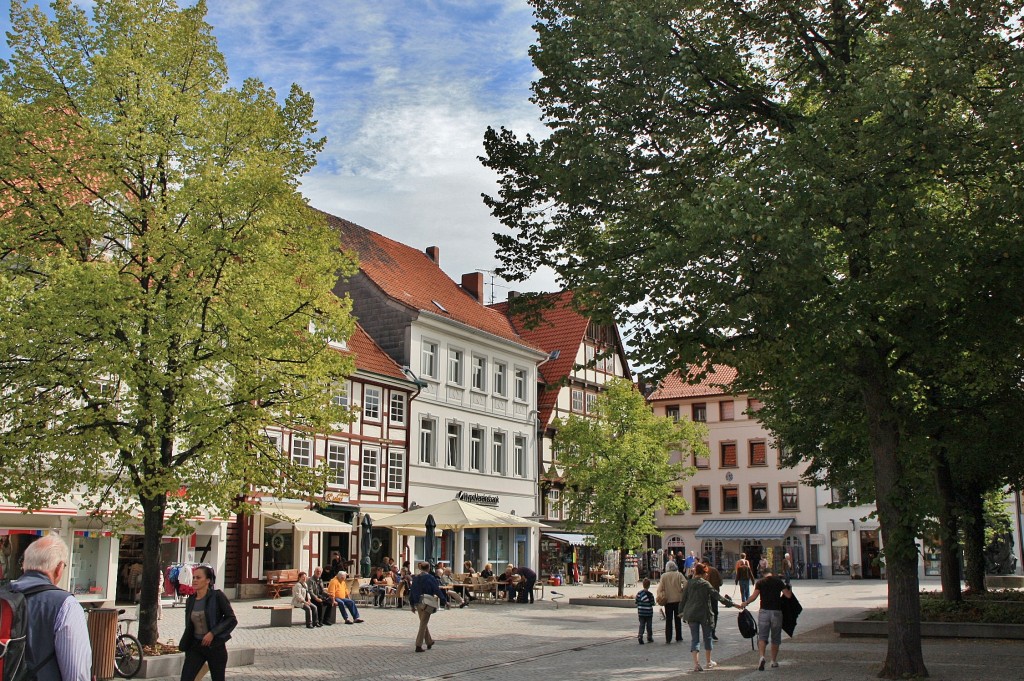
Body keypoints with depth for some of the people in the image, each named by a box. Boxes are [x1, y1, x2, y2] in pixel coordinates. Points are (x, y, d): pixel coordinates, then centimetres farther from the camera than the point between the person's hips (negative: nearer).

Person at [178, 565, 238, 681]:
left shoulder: (217, 596, -10)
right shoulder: (190, 601, 5)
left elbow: (232, 619, -13)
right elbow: (188, 627, 15)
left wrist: (213, 633, -20)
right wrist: (185, 645, 15)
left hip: (215, 647, -4)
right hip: (195, 647, 4)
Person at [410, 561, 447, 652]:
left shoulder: (415, 578, 5)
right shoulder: (431, 578, -10)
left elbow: (412, 591, 9)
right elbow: (437, 590, -9)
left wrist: (412, 605, 16)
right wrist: (444, 601, -2)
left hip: (418, 603, 6)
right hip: (427, 604, -5)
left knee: (423, 623, 20)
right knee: (423, 624, -2)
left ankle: (429, 642, 33)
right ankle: (418, 646, -5)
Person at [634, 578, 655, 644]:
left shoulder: (639, 593, 0)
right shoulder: (650, 594, -11)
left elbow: (637, 603, 4)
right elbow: (652, 604, -9)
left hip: (641, 612, 3)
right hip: (648, 613, -3)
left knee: (641, 625, 4)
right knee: (649, 626, 11)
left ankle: (640, 636, -16)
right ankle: (649, 638, 21)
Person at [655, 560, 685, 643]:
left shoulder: (664, 576, -2)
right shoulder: (679, 574, -3)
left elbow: (660, 588, -8)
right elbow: (685, 584, -13)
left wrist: (660, 597, -2)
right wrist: (682, 591, 2)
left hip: (668, 600, 0)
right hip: (678, 599, 0)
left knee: (668, 620, 5)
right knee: (678, 619, 13)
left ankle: (668, 638, -3)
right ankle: (678, 637, 16)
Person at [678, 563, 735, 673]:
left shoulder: (689, 584, 3)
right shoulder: (706, 584, -8)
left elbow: (683, 599, 6)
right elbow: (716, 596, -9)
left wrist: (682, 612, 16)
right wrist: (729, 602, -2)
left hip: (691, 615, 3)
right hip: (704, 614, -3)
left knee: (694, 639, 3)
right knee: (707, 637, 15)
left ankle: (696, 663, -11)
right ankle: (708, 662, 26)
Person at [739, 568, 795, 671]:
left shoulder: (760, 582, 2)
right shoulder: (779, 581, 3)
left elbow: (754, 596, -7)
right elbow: (788, 595, 0)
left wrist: (745, 603, 8)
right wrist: (788, 588, 21)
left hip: (764, 611, -1)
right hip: (776, 611, 1)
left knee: (762, 636, 0)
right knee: (775, 638, 13)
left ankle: (762, 657, -22)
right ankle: (774, 661, 19)